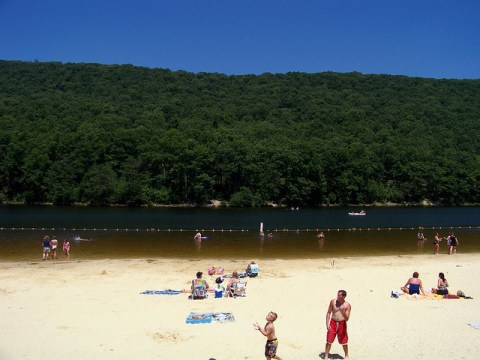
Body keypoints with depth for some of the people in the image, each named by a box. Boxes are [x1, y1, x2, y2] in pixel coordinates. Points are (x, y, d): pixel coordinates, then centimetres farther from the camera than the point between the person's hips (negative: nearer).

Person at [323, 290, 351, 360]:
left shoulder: (347, 305, -11)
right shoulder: (333, 301, -7)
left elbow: (347, 319, -14)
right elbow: (328, 313, 1)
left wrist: (343, 312, -32)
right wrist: (327, 324, -5)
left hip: (342, 324, -1)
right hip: (333, 323, 1)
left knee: (344, 341, 9)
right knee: (329, 341, 1)